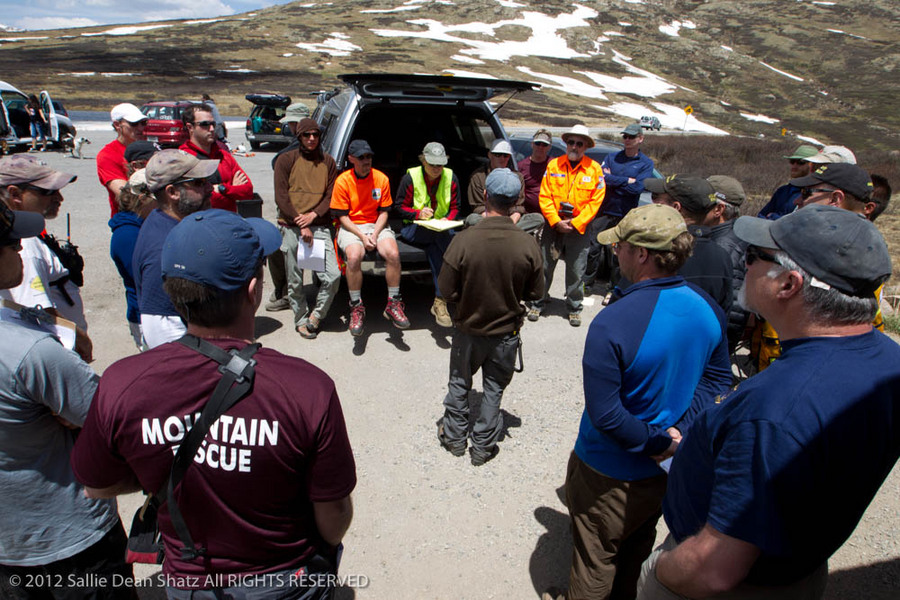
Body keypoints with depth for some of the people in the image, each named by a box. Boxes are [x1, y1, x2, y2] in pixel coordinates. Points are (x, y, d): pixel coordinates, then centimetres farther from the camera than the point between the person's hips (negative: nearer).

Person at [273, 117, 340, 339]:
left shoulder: (328, 162, 14)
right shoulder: (286, 160, 5)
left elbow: (331, 196, 8)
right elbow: (281, 197, -2)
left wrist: (313, 215, -10)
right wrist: (300, 225, -11)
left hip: (320, 227, 2)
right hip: (291, 228, -1)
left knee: (333, 276, -10)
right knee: (295, 281, 4)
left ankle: (316, 316, 12)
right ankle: (301, 320, 24)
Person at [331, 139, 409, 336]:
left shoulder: (381, 179, 1)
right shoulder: (343, 181, -6)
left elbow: (384, 211, 4)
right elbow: (342, 216, -5)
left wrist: (375, 234, -13)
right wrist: (362, 237, -18)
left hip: (376, 225, 2)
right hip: (351, 227, -2)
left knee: (393, 254, -27)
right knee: (353, 256, -34)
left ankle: (393, 305, -11)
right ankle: (357, 309, -17)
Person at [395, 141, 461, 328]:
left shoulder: (450, 178, 4)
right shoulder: (410, 177, -4)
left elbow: (455, 207, 9)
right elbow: (399, 206, -1)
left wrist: (448, 220, -12)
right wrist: (418, 214, -19)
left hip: (441, 228, 3)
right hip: (413, 229, -3)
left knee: (433, 249, -33)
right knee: (440, 235, -35)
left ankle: (440, 301, -28)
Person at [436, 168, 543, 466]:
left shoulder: (463, 240, -23)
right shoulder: (528, 244, -18)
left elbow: (447, 291, -15)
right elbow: (535, 293, -6)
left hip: (468, 329, 0)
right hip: (507, 332, 1)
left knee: (459, 383, 22)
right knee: (494, 389, 19)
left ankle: (454, 437, 38)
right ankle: (483, 446, 31)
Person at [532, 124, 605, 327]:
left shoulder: (595, 169, 0)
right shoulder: (553, 165, 1)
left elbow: (596, 200, -3)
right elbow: (545, 196, -2)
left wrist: (575, 223, -11)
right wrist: (556, 221, -11)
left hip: (579, 227, -1)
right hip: (553, 225, 1)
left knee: (576, 271, 7)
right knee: (544, 266, 6)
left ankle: (574, 308, 23)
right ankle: (538, 303, 22)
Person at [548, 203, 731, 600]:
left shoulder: (611, 323, -31)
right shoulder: (709, 310, -9)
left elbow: (604, 413, -28)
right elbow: (718, 381, 1)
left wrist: (653, 443, -14)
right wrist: (679, 430, -7)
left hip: (609, 477, -6)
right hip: (669, 472, 7)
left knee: (595, 564, 18)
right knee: (636, 555, 30)